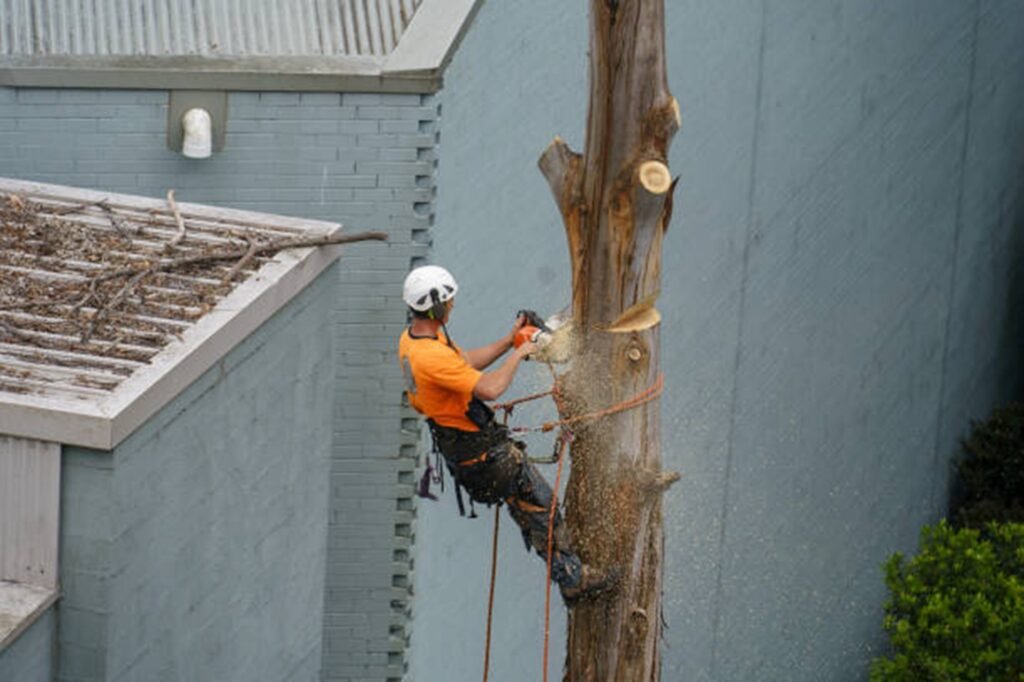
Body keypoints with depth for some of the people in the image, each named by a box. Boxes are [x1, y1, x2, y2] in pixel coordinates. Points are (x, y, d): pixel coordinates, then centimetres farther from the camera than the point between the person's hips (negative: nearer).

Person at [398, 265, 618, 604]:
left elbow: (466, 363, 13)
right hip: (478, 447, -10)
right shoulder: (432, 356, -33)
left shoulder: (410, 338, 0)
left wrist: (509, 340, 9)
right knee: (539, 503, 2)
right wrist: (518, 354, -19)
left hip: (451, 437, 10)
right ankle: (573, 578, 11)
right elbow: (490, 388, -36)